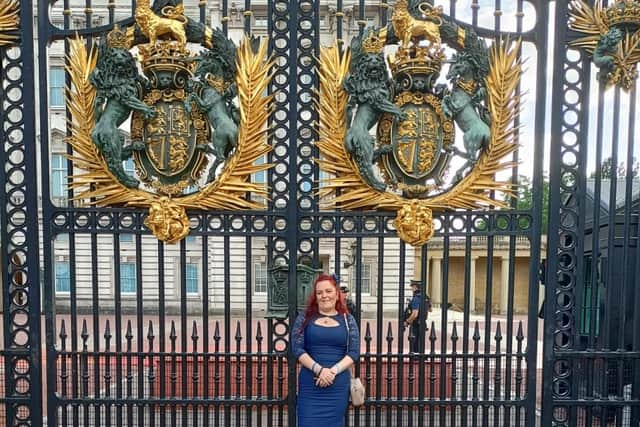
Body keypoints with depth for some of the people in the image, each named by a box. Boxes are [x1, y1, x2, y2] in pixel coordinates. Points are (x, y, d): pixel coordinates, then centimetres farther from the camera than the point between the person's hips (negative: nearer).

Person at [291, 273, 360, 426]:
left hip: (338, 385, 1)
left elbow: (354, 352, 1)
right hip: (309, 385, -1)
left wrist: (333, 371, -13)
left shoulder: (348, 320, 6)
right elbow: (297, 348, -4)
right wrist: (319, 369, -16)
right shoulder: (304, 318, 3)